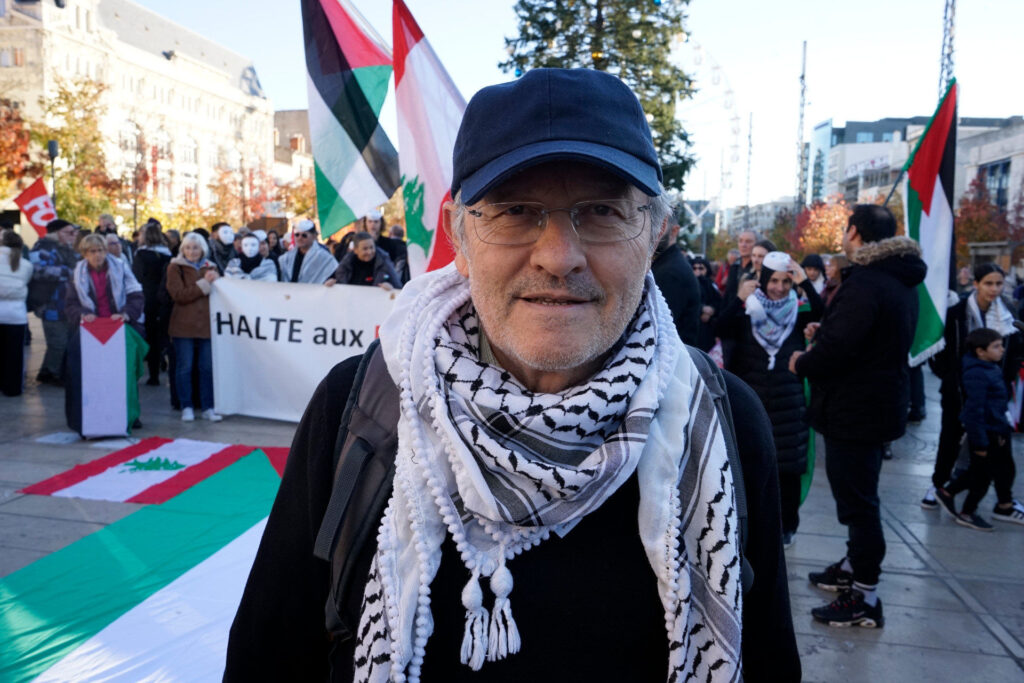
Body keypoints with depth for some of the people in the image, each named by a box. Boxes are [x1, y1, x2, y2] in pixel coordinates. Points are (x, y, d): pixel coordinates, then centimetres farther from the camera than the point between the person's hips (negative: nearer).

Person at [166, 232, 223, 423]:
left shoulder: (210, 267, 15)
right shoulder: (175, 267, 2)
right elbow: (178, 295, -10)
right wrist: (204, 283, -12)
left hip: (206, 324, 3)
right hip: (184, 326, -3)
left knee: (208, 367, 3)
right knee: (184, 367, 1)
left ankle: (207, 407, 10)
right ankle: (186, 407, 10)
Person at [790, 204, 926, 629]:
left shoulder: (864, 284, -23)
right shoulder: (901, 281, 11)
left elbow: (837, 350, -28)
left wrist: (801, 362, -10)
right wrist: (824, 333, 11)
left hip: (854, 412, -10)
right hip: (881, 405, 10)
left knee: (857, 502, -1)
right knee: (860, 497, 23)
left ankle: (865, 598, 9)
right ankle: (854, 568, 39)